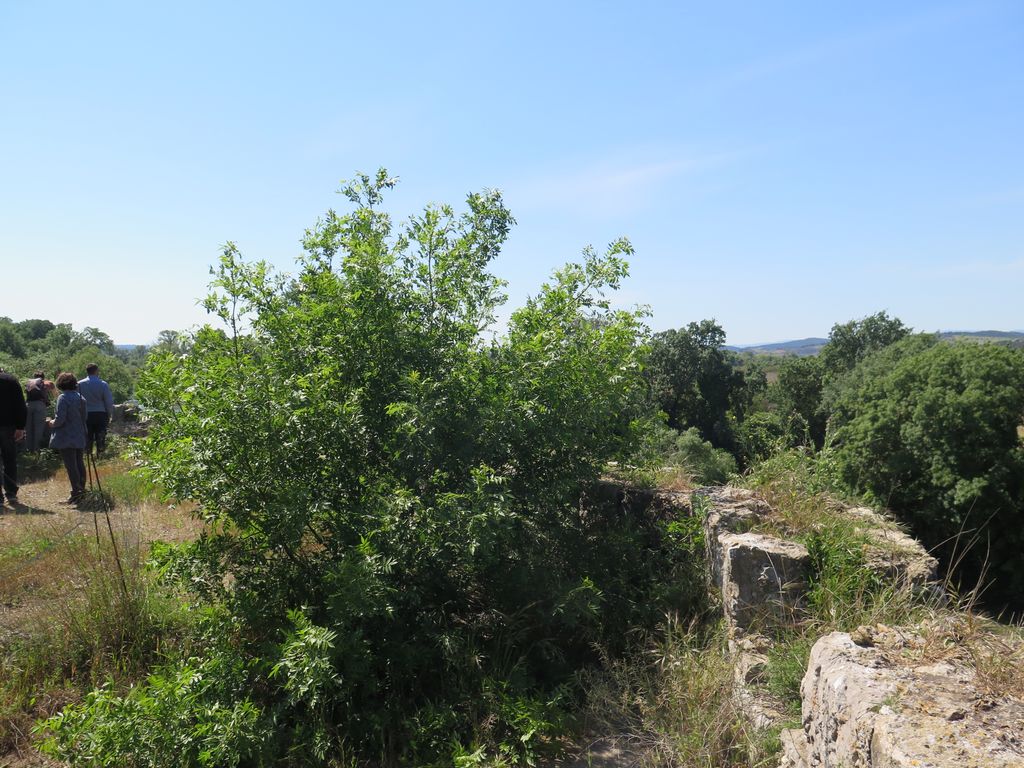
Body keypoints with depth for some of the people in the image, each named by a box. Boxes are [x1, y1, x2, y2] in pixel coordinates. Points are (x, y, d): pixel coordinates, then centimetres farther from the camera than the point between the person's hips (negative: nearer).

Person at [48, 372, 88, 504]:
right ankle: (81, 490, 20)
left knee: (70, 466, -4)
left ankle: (76, 491, -7)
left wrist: (52, 423, 2)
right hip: (80, 438, 7)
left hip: (66, 438, -7)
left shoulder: (63, 398, -14)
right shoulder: (81, 398, 8)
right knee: (79, 464, 14)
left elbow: (60, 420, -18)